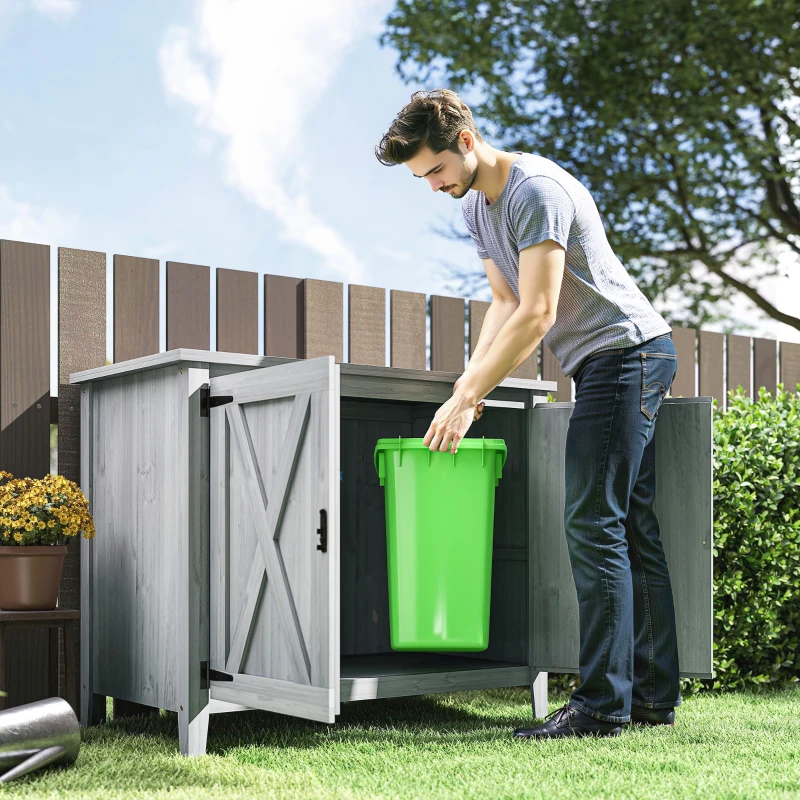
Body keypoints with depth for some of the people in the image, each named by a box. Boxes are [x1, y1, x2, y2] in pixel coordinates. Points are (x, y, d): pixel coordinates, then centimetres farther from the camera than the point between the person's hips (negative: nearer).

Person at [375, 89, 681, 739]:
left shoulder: (537, 190, -19)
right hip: (607, 363, 10)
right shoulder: (475, 205, 12)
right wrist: (472, 380, -1)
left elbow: (537, 315, -24)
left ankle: (603, 704, -12)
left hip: (626, 348, -10)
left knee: (594, 522, -14)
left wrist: (466, 399, -23)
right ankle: (655, 695, 13)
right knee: (630, 526, 8)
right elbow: (506, 302, 14)